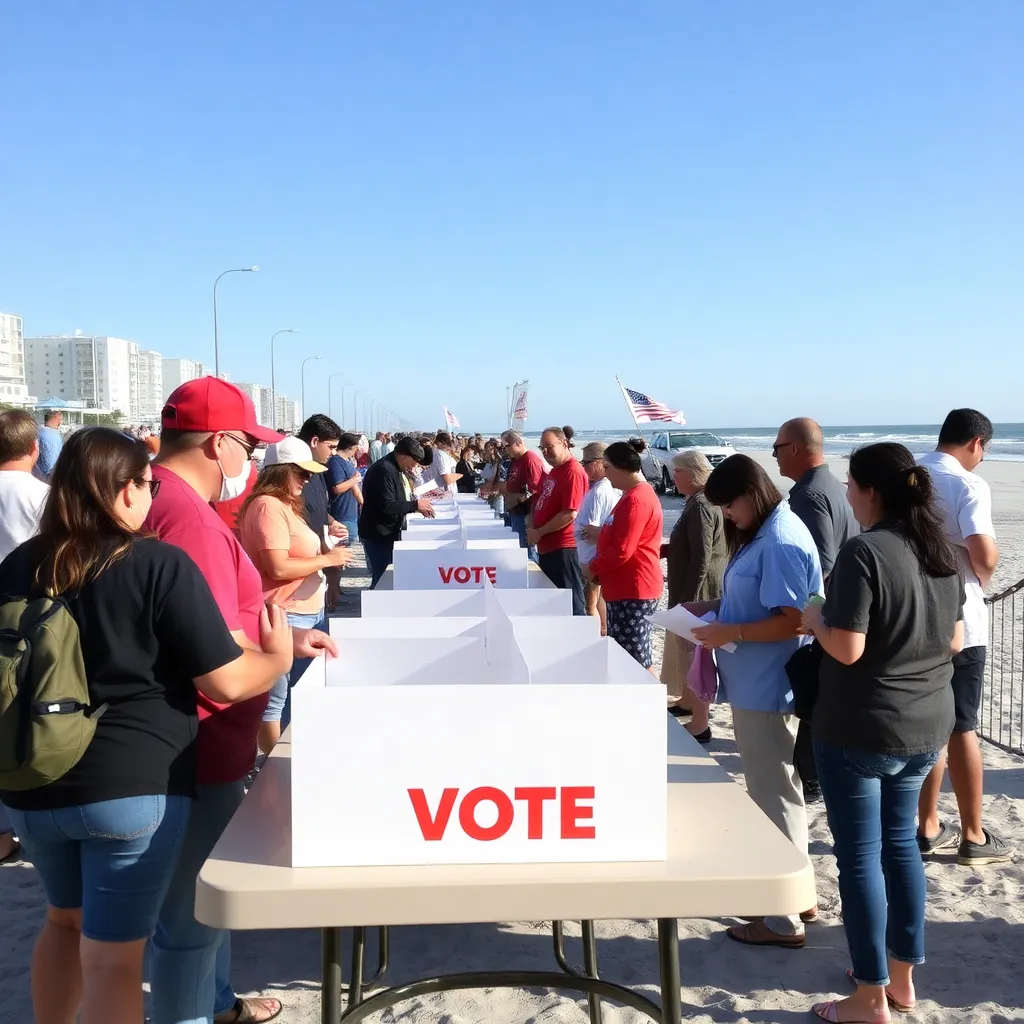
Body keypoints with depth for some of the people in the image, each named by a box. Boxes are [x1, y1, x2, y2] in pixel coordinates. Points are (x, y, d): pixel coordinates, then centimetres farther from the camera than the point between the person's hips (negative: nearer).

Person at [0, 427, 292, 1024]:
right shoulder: (160, 565, -15)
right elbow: (226, 683, -15)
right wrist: (279, 655, 3)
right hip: (132, 783, -5)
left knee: (66, 918, 28)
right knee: (112, 957, 6)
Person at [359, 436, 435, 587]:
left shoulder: (396, 468, 12)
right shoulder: (384, 470, -21)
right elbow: (387, 506, -27)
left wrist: (418, 506, 4)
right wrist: (416, 505, -19)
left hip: (389, 532, 10)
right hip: (379, 535, -10)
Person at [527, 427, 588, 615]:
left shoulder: (573, 471, -16)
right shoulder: (553, 471, 15)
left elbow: (570, 514, -23)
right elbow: (541, 502, 25)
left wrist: (539, 532, -15)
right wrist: (531, 527, 6)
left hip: (564, 549, -10)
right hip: (546, 548, 10)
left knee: (570, 603, -2)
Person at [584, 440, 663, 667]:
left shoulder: (636, 499, -19)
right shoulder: (637, 494, 16)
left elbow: (622, 551, -22)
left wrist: (593, 568, -8)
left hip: (633, 590, -11)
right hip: (627, 588, 11)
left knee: (635, 660, -7)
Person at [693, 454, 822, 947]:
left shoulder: (780, 543, -20)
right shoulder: (762, 535, 11)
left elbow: (793, 621, -23)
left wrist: (730, 633, -25)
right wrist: (708, 607, 7)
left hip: (768, 690, -11)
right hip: (756, 687, 11)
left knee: (775, 797, 0)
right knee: (776, 793, 19)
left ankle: (784, 919, 12)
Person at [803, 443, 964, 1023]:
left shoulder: (864, 553, -19)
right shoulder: (944, 552, 5)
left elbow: (847, 648, -22)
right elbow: (955, 641, 12)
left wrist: (814, 618, -4)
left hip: (861, 730, -7)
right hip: (927, 726, 8)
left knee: (860, 854, 4)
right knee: (901, 842, 19)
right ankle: (902, 976, 30)